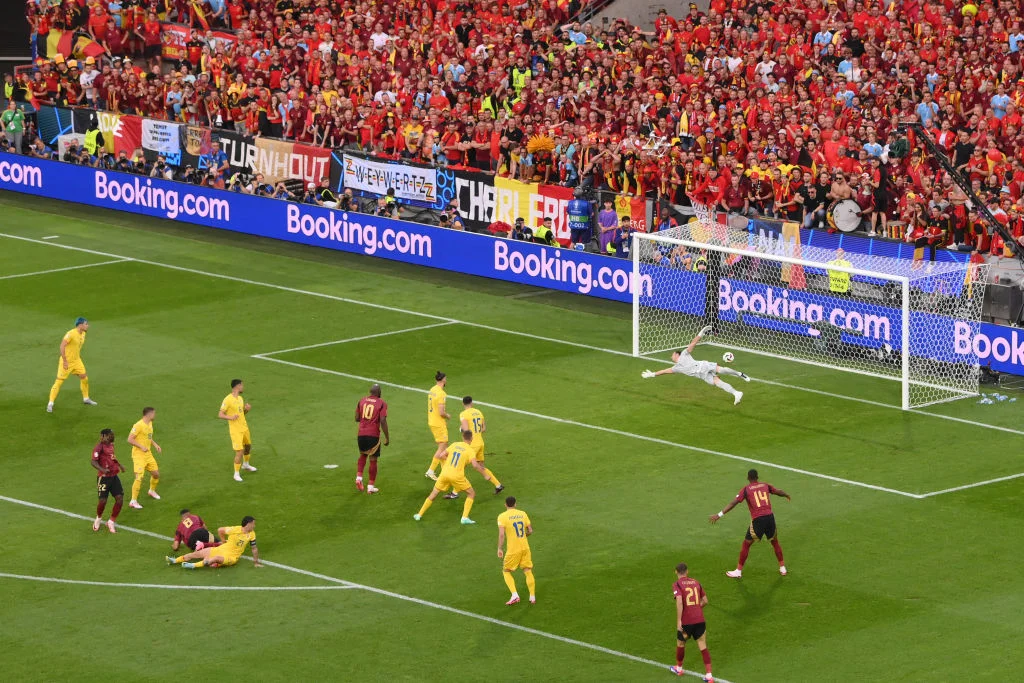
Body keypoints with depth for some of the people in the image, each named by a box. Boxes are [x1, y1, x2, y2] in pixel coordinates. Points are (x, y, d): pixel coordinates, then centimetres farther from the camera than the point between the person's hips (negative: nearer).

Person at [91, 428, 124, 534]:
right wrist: (102, 469, -38)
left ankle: (111, 522, 11)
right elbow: (94, 462, -23)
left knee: (120, 498, -4)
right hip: (103, 478, -7)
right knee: (103, 501, -6)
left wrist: (119, 465, 28)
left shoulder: (111, 445, 11)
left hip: (114, 477, 7)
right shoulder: (100, 447, -14)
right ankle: (98, 518, 26)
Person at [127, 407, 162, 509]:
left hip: (148, 453, 9)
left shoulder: (150, 424, 10)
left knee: (156, 474, 15)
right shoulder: (138, 425, -19)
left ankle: (152, 491, 44)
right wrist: (142, 447, -25)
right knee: (139, 477, -14)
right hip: (138, 454, -9)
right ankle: (133, 501, -8)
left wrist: (155, 445, 11)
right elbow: (130, 439, -21)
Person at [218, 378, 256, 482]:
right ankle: (236, 474, 3)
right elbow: (220, 415, -19)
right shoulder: (228, 400, -18)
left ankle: (246, 465, 51)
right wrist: (230, 417, -37)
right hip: (235, 430, -8)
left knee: (248, 446, 25)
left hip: (244, 428, 8)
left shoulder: (240, 398, 8)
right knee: (239, 452, -10)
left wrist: (247, 409, -4)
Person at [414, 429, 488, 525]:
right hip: (457, 476, -4)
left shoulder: (454, 445, 10)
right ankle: (465, 518, 1)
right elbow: (475, 465, -17)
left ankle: (419, 515, 22)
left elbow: (441, 456, 10)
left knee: (433, 494, 20)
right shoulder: (470, 450, -3)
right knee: (472, 494, 13)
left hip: (445, 473, 4)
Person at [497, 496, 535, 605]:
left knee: (506, 572, 11)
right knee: (528, 571, 13)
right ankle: (533, 597, 14)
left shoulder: (502, 516, -8)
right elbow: (530, 531, 8)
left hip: (513, 550, -4)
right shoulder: (523, 514, 5)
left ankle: (514, 595, -5)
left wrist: (500, 549, -14)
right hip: (525, 547, 4)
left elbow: (501, 534, -18)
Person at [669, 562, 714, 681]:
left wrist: (678, 621, -18)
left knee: (681, 643, 21)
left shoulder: (677, 584, -5)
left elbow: (679, 602, -19)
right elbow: (705, 601, 13)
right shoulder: (696, 582, 10)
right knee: (703, 647, 5)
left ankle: (679, 668, 41)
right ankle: (709, 675, -2)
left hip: (686, 621, -3)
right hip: (700, 620, 3)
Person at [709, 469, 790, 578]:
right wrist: (786, 495, 54)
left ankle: (738, 571, 13)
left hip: (757, 520, -3)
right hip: (770, 517, 3)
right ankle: (782, 568, 31)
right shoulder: (765, 486, 13)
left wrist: (719, 515, -10)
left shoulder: (746, 489, 1)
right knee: (775, 542, 24)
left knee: (746, 544, 10)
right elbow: (778, 491, 30)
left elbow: (734, 503, -8)